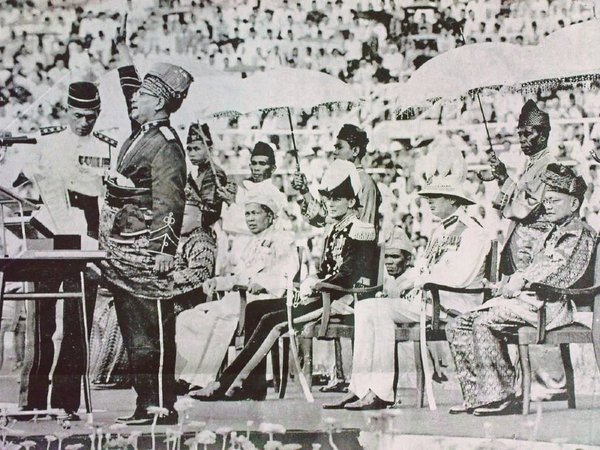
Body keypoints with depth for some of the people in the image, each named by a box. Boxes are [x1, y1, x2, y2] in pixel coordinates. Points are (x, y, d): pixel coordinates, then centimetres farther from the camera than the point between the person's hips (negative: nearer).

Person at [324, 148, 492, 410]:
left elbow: (459, 278, -17)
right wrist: (402, 283, 3)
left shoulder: (473, 233, -6)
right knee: (365, 308, -9)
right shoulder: (439, 232, 23)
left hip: (451, 304, -9)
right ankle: (362, 389, -14)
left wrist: (416, 281, -10)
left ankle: (379, 393, -20)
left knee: (376, 311, -24)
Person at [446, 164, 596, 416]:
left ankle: (501, 397, -25)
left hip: (550, 304, -9)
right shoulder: (552, 235, 28)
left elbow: (561, 275, -15)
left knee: (484, 322, -30)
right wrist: (513, 283, 2)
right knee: (457, 326, -3)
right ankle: (475, 395, -7)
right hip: (527, 299, 10)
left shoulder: (581, 234, -1)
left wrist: (523, 280, -16)